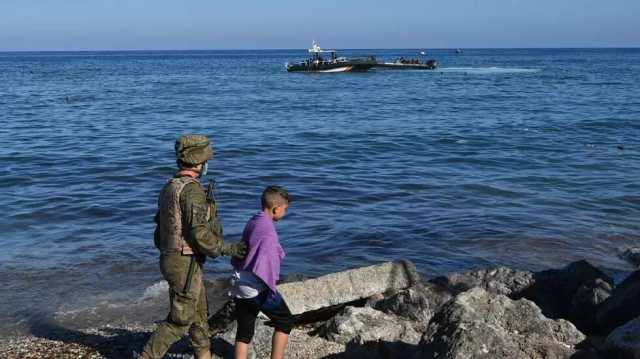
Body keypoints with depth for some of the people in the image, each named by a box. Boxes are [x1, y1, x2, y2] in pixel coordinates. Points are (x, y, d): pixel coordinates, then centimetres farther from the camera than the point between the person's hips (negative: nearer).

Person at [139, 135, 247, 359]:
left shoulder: (170, 188, 11)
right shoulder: (192, 189, -19)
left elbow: (159, 234, 15)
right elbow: (199, 233, -25)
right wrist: (229, 249, -16)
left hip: (173, 260, 10)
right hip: (185, 265, -10)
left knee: (199, 315, 17)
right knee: (180, 320, 1)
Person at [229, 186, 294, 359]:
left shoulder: (252, 223, 7)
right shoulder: (267, 230, -19)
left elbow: (237, 257, 14)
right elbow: (261, 267, -27)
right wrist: (271, 288, -15)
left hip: (240, 286, 8)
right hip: (257, 288, -8)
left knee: (244, 331, 13)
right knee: (285, 322, 12)